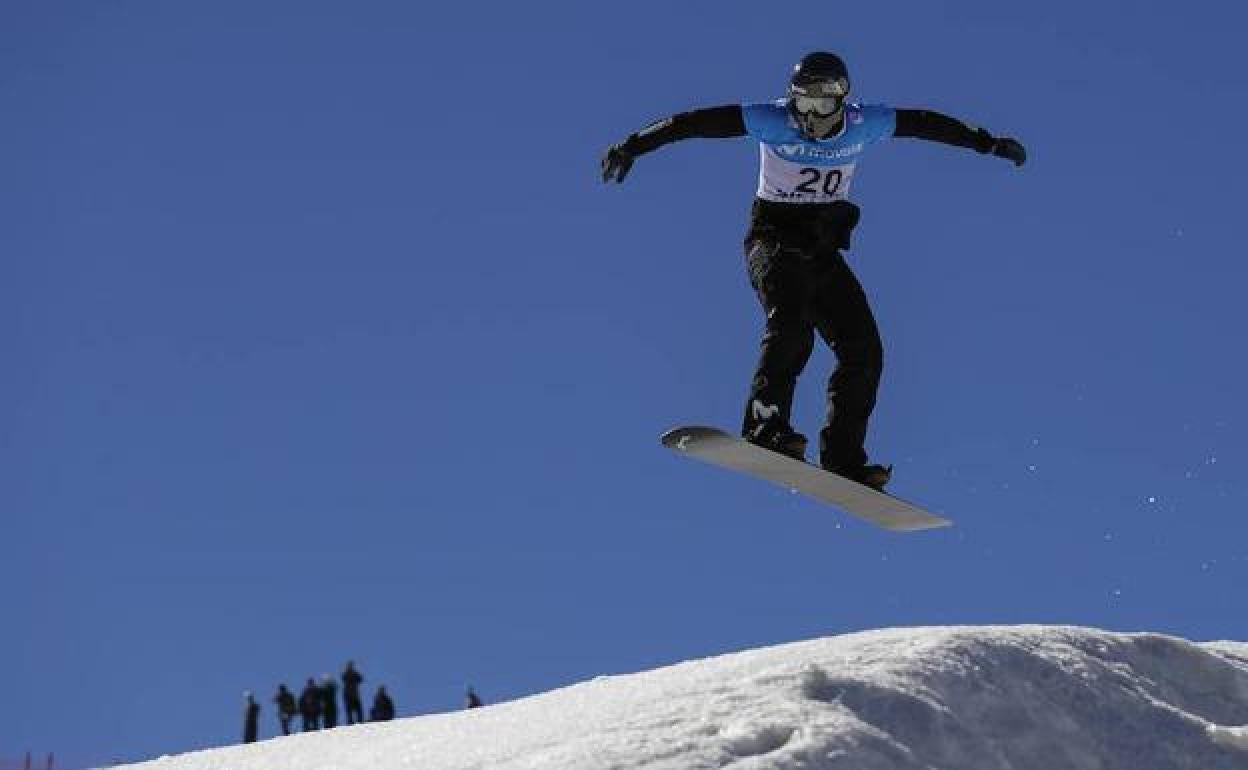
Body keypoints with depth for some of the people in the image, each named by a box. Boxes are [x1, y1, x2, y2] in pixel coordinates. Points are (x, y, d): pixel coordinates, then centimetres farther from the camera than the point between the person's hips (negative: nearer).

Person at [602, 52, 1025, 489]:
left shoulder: (862, 125, -4)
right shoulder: (776, 122, -15)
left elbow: (925, 124, 9)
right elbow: (700, 122, -22)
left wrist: (988, 143, 18)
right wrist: (636, 144, -31)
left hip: (823, 250, 5)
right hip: (775, 240, -5)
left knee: (864, 351, -6)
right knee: (791, 323, -32)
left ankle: (842, 461, -3)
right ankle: (766, 428, -37)